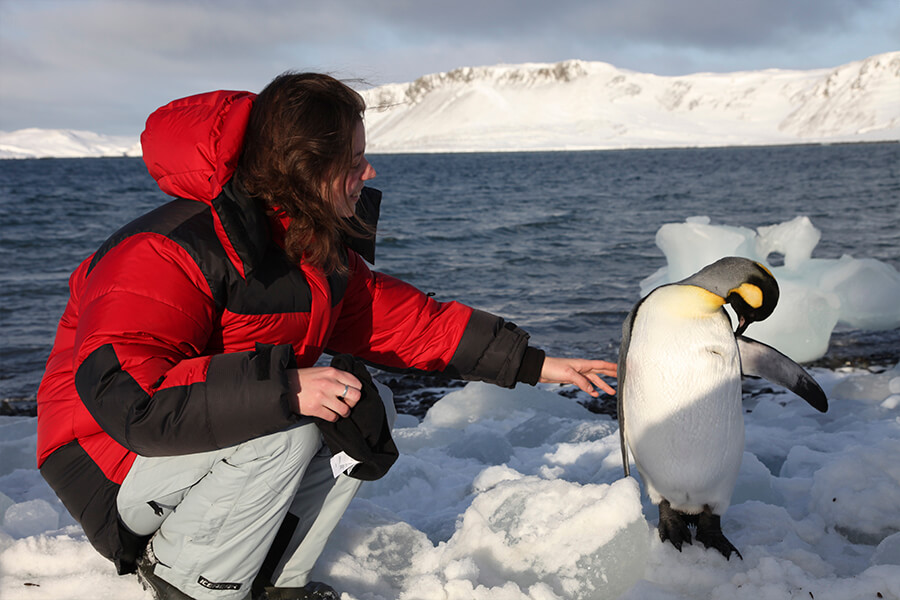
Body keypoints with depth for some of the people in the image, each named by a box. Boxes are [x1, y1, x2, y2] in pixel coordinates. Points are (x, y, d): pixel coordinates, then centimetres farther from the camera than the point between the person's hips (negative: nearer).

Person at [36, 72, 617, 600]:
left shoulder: (319, 247, 0)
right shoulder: (166, 253, -28)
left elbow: (405, 318, 3)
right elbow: (123, 394, -37)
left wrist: (534, 364, 1)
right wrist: (283, 387, -41)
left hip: (220, 429, 8)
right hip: (115, 460, -8)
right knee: (287, 434, -31)